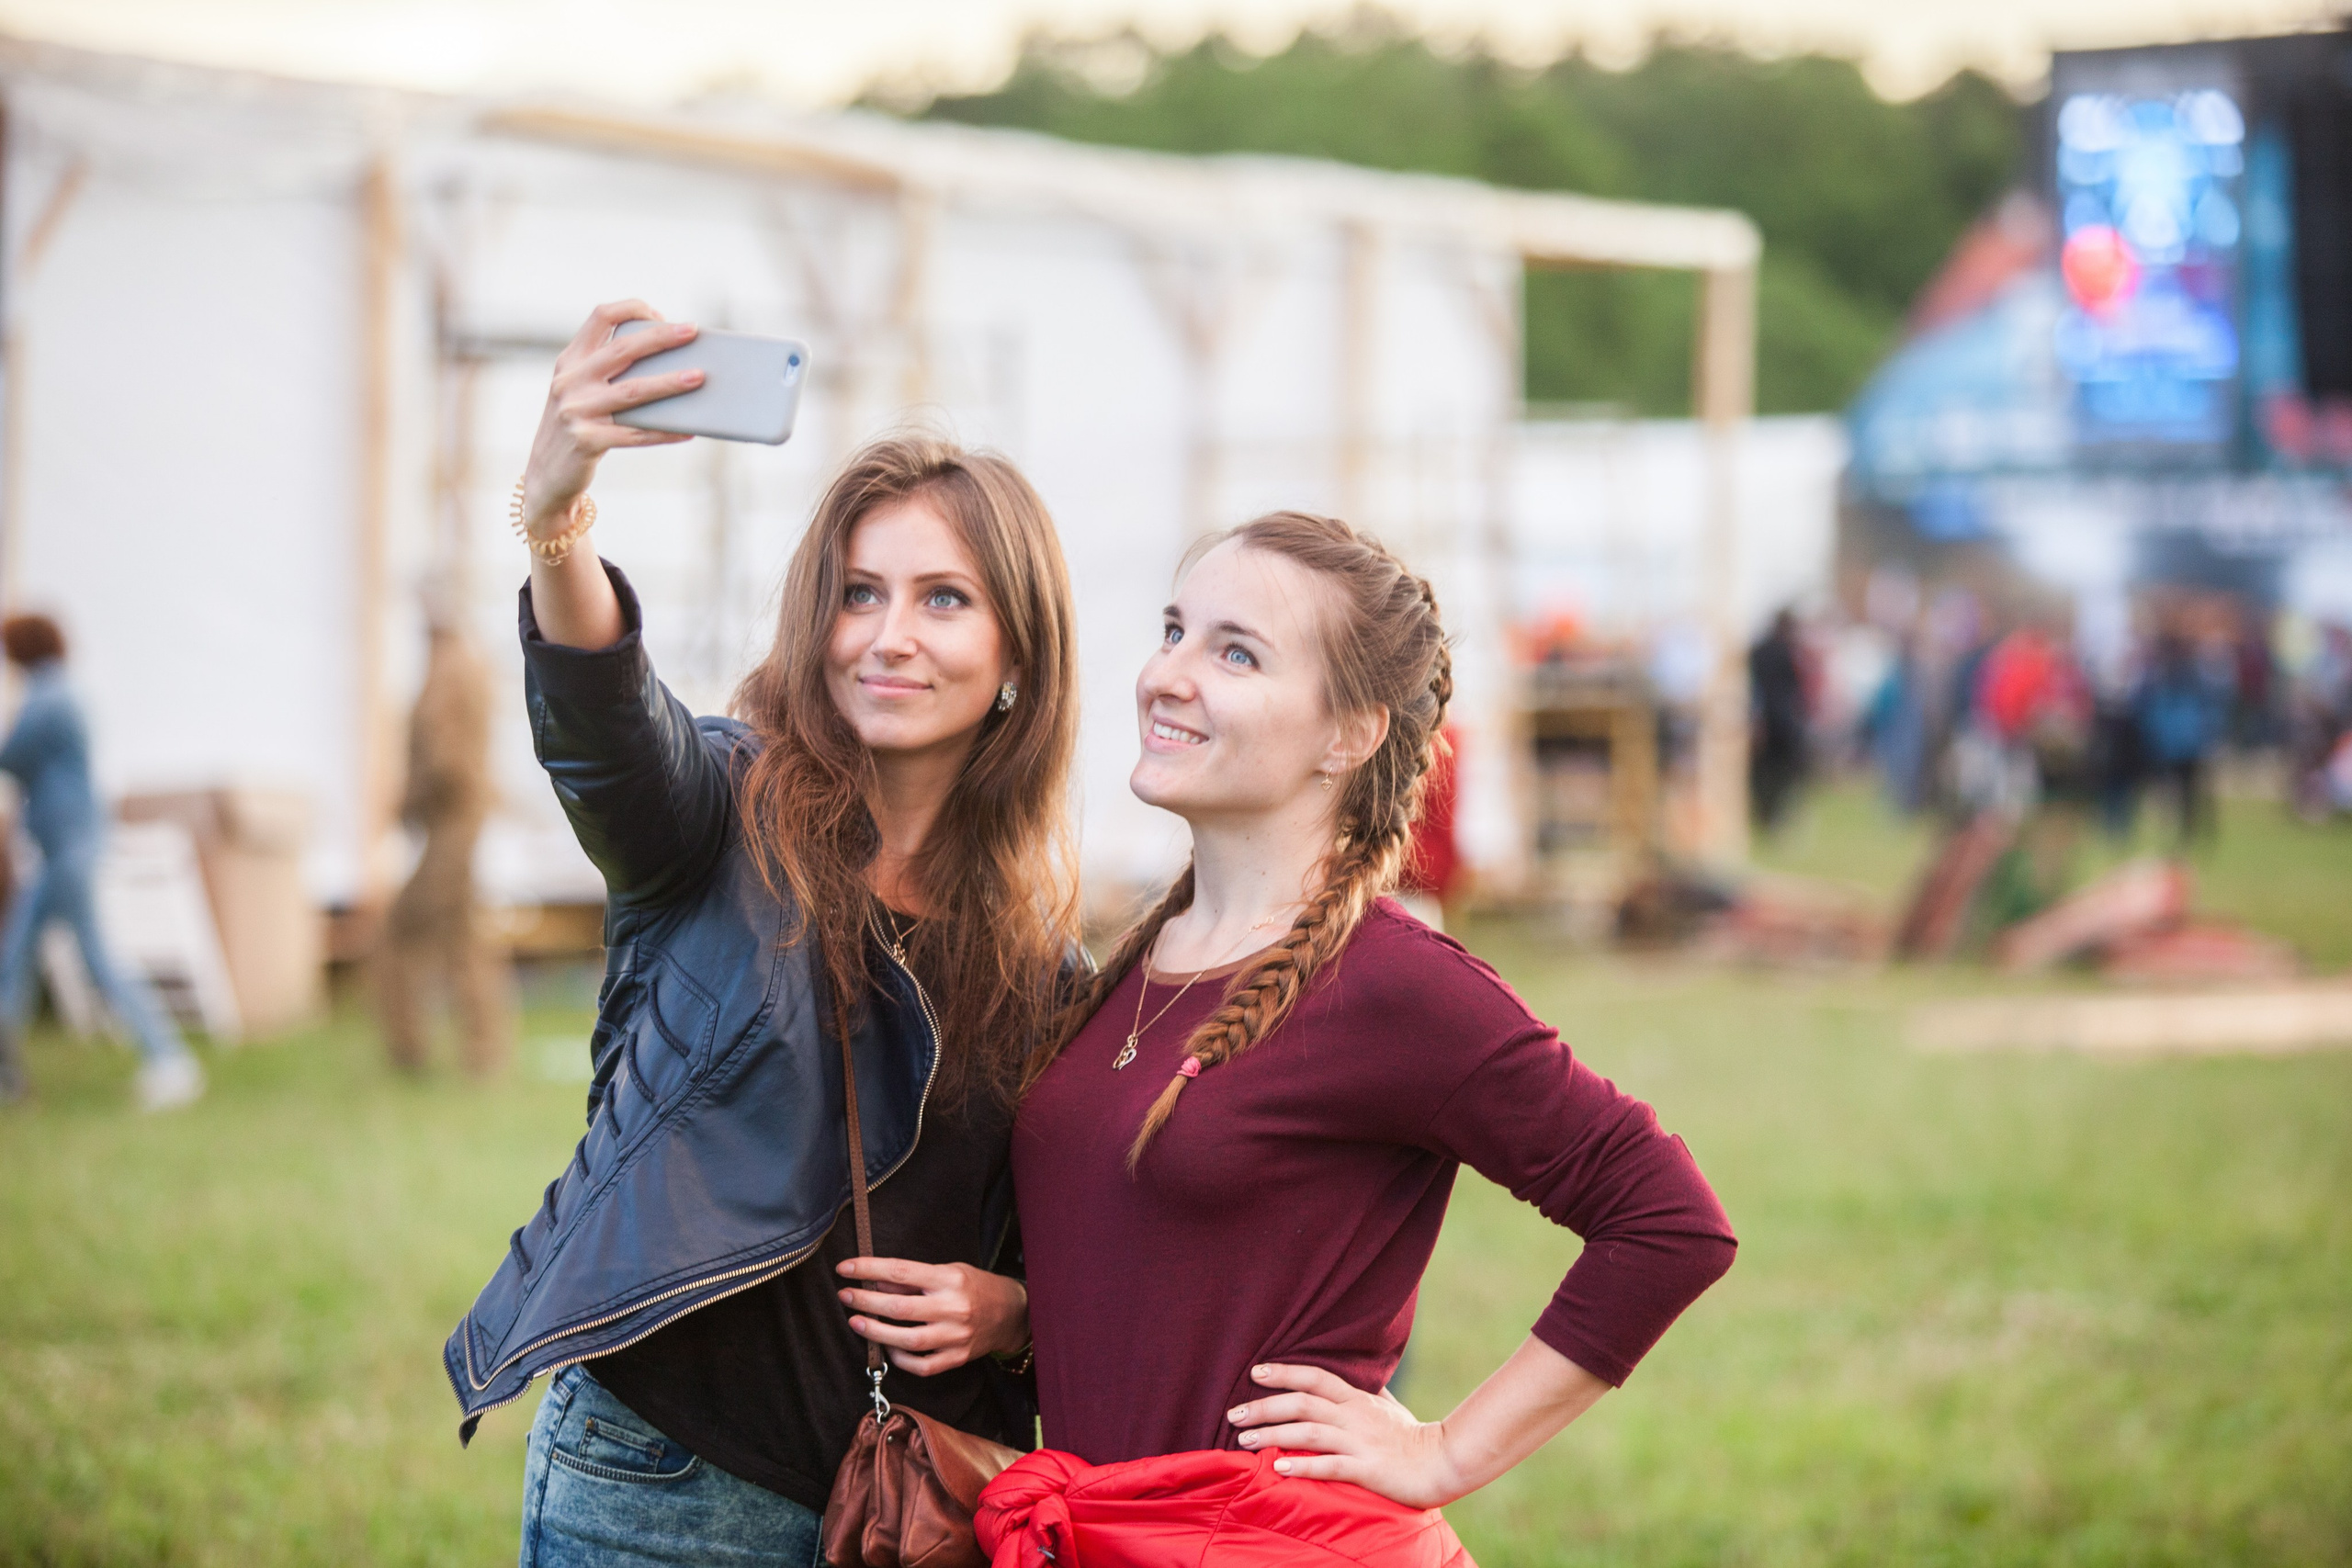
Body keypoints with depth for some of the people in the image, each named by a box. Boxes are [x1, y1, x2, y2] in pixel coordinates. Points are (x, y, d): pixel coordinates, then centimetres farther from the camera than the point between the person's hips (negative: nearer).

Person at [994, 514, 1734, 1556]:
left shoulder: (1393, 987, -16)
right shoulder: (1140, 961, 7)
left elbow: (1673, 1224, -17)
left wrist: (1450, 1456, -13)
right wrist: (996, 1308, 4)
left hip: (1281, 1543, -7)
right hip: (1086, 1540, 7)